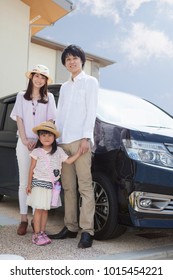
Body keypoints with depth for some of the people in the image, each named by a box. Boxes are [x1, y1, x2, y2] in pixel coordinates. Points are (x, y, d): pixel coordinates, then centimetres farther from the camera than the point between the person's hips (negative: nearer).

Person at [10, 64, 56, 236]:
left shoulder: (49, 97, 10)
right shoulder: (22, 96, 12)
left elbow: (50, 121, 4)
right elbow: (19, 119, 5)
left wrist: (40, 140, -9)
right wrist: (25, 140, -8)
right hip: (24, 143, 1)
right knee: (24, 181, 1)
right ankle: (23, 219, 6)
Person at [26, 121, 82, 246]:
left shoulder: (58, 151, 6)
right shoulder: (37, 152, -3)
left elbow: (68, 161, 2)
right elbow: (32, 169, 1)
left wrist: (79, 151, -6)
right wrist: (29, 184, 1)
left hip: (52, 184, 3)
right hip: (39, 184, -3)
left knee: (45, 209, 10)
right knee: (39, 209, -3)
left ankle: (42, 232, 19)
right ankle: (37, 234, 4)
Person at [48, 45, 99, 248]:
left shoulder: (90, 82, 7)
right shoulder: (64, 87, 23)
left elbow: (91, 112, -4)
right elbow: (60, 115, 20)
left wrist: (86, 137, -14)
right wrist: (55, 138, 10)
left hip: (80, 140, -6)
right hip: (63, 141, 6)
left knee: (84, 185, -8)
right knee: (68, 186, 7)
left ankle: (87, 231, -5)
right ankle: (70, 227, 14)